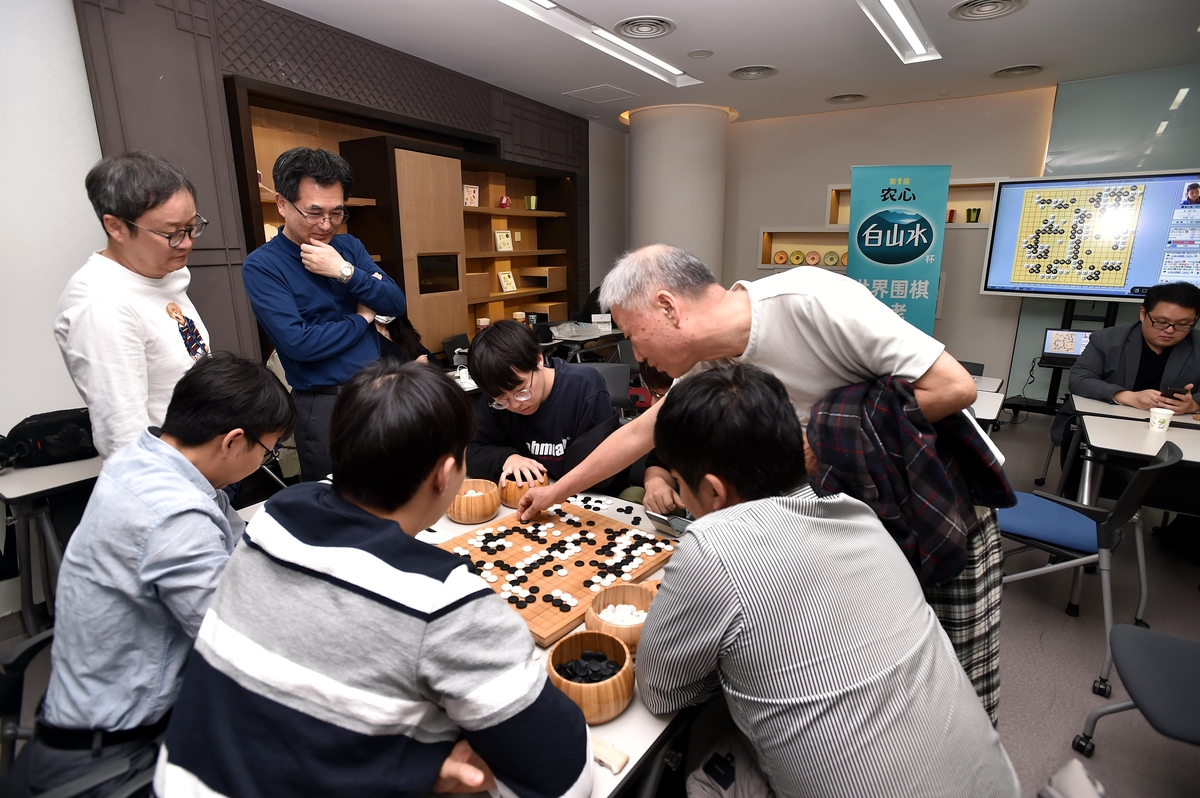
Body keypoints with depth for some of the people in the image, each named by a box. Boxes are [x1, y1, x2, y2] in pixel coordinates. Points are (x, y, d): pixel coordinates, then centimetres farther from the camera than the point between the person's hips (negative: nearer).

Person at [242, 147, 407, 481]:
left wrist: (345, 272, -16)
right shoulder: (261, 265, -9)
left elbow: (397, 304, -2)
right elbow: (299, 343, -19)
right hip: (324, 404, -4)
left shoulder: (348, 246, 6)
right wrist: (362, 319, -7)